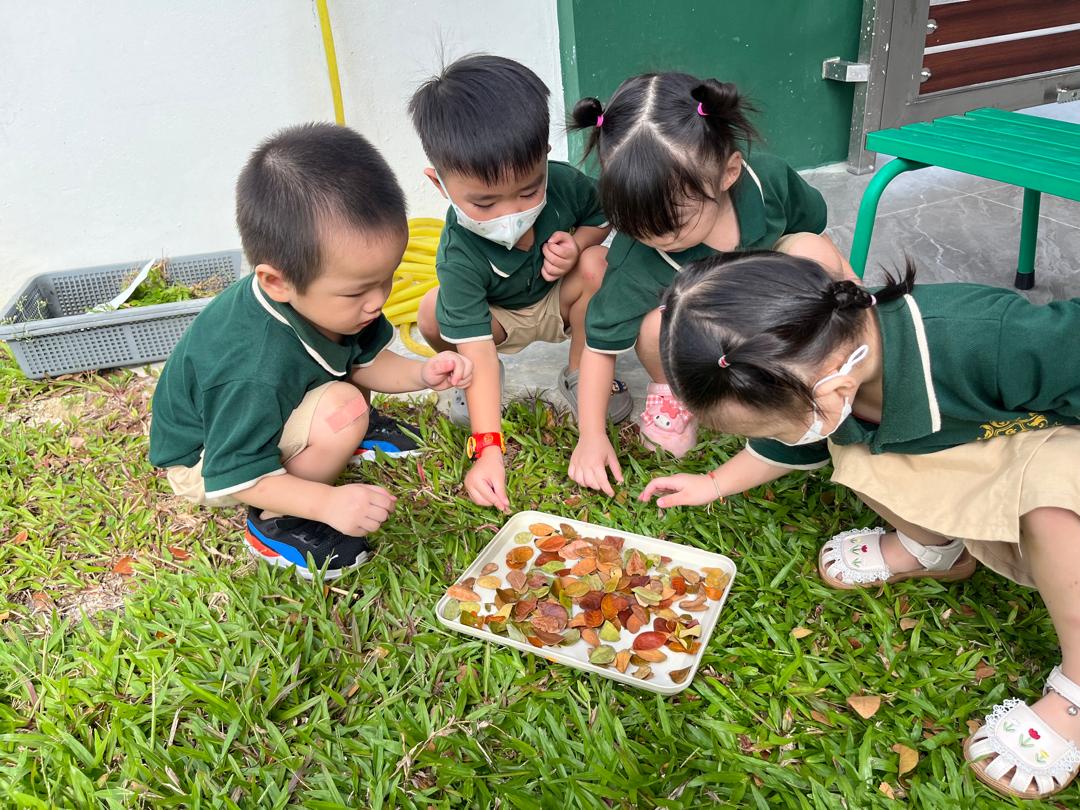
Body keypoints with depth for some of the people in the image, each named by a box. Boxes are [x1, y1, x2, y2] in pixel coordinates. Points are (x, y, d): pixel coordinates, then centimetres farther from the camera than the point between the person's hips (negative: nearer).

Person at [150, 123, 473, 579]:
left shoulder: (321, 298, -17)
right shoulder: (255, 370, -41)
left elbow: (364, 362, 0)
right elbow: (237, 476, -32)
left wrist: (421, 374, -18)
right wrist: (328, 502, -40)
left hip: (270, 411, 8)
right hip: (205, 465, -8)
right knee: (343, 410, -32)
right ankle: (272, 524, -12)